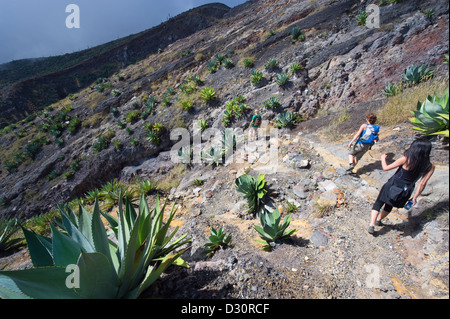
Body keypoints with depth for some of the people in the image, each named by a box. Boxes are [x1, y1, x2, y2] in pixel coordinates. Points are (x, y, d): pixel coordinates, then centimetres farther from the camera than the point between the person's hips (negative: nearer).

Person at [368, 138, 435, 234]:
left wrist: (383, 158, 7)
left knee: (378, 204, 10)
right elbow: (422, 184, -4)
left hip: (391, 187, -4)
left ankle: (372, 225, -1)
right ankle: (378, 220, 47)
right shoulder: (430, 167, -9)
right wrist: (415, 197, 8)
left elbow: (385, 168, -13)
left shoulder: (406, 159, -21)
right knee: (389, 206, 28)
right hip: (405, 192, 5)